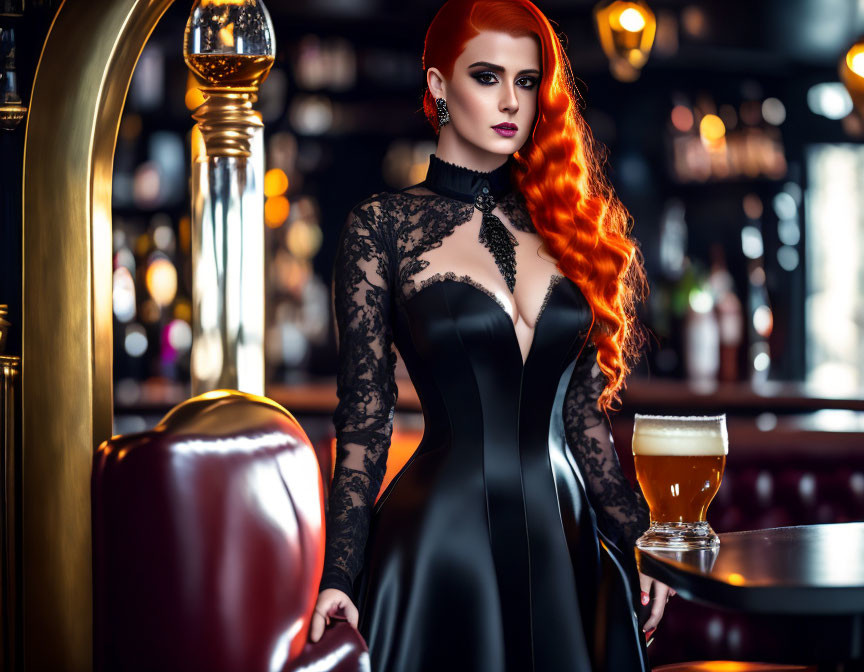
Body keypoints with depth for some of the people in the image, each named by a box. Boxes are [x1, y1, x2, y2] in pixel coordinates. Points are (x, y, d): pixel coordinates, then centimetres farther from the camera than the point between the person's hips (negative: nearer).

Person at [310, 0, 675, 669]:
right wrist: (339, 576, -9)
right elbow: (364, 418, -3)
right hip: (441, 534, -4)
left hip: (561, 536, 4)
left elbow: (580, 410, 13)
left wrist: (638, 535, 9)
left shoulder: (563, 221, 10)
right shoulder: (384, 226, -1)